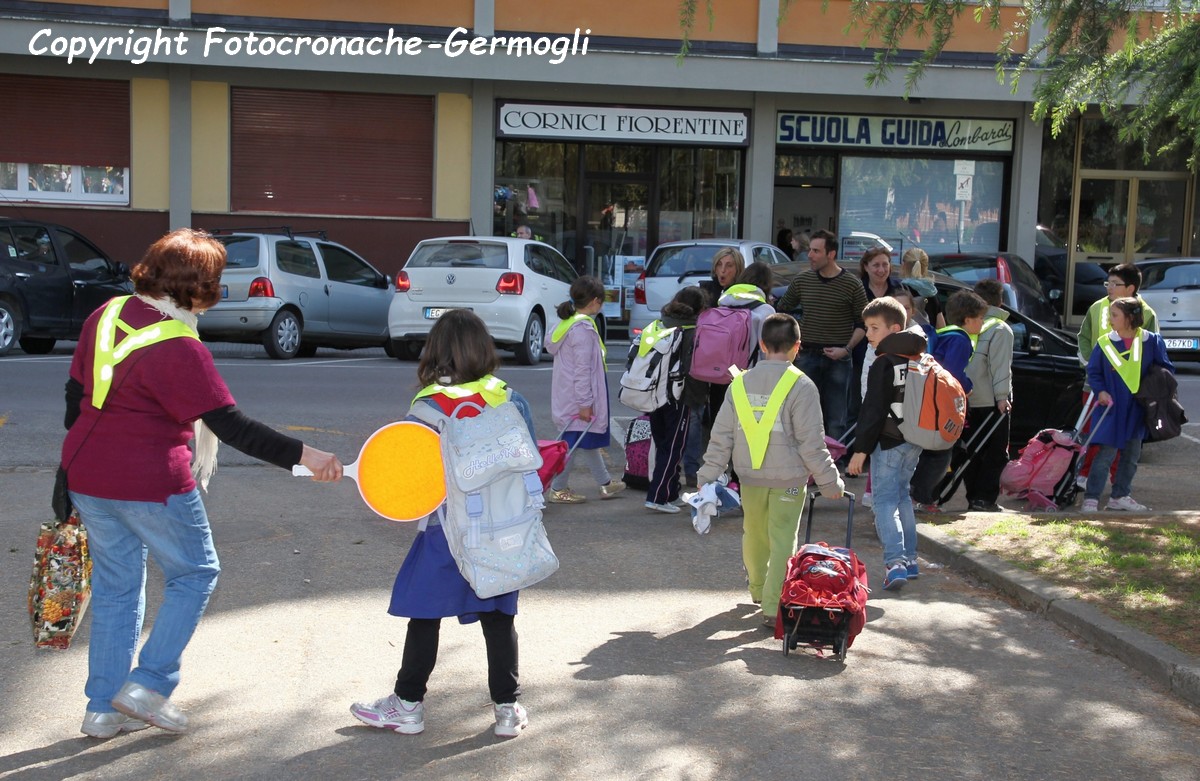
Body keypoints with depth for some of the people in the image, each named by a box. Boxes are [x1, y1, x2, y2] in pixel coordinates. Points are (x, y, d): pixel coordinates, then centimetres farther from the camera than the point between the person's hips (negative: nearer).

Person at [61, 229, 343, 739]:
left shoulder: (106, 315, 3)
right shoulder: (179, 348, -20)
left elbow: (76, 393, 11)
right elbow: (231, 426, -25)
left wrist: (77, 467, 21)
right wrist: (302, 455, -27)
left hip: (87, 478, 8)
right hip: (152, 483, -8)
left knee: (115, 586, 18)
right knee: (195, 572, 13)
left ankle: (104, 708, 24)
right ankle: (148, 684, 10)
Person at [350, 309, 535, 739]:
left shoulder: (426, 406, -12)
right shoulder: (512, 401, -2)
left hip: (444, 530, -3)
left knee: (424, 615, 9)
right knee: (498, 616, 11)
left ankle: (408, 705, 21)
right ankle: (508, 708, 18)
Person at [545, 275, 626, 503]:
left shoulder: (567, 322, 9)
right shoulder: (583, 328, -20)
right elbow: (582, 369, -22)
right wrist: (585, 403, -20)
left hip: (569, 396, 10)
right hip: (578, 398, -10)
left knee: (588, 440, 18)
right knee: (575, 442, 0)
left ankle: (605, 483, 29)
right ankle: (558, 489, 9)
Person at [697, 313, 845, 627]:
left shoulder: (741, 382, 2)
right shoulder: (800, 385, -12)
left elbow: (722, 436, 3)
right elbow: (811, 442, -12)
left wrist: (708, 476, 8)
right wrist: (830, 482, -3)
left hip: (750, 475, 4)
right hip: (788, 478, -4)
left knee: (754, 534, 19)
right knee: (783, 541, 1)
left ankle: (759, 590, 39)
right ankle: (773, 607, -2)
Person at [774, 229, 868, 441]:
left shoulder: (852, 285, -3)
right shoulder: (802, 280, 5)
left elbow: (863, 322, 4)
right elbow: (781, 310, 18)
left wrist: (847, 349, -8)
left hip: (838, 358, -2)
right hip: (806, 355, 3)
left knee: (836, 418, 1)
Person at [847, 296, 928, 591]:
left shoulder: (884, 364, -15)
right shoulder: (919, 359, 11)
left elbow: (873, 411, -17)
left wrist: (861, 449, -15)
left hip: (889, 442, -9)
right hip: (914, 441, 9)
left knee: (884, 500, -7)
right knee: (901, 495, 19)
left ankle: (895, 562, -18)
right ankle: (909, 560, 22)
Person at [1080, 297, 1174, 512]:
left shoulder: (1152, 341, -2)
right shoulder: (1105, 343, -3)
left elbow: (1166, 369, 6)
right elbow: (1093, 372, 4)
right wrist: (1100, 391, -12)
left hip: (1138, 408, 3)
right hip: (1112, 407, -3)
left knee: (1132, 454, 11)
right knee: (1106, 452, -8)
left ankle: (1120, 496, 24)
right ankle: (1091, 499, -6)